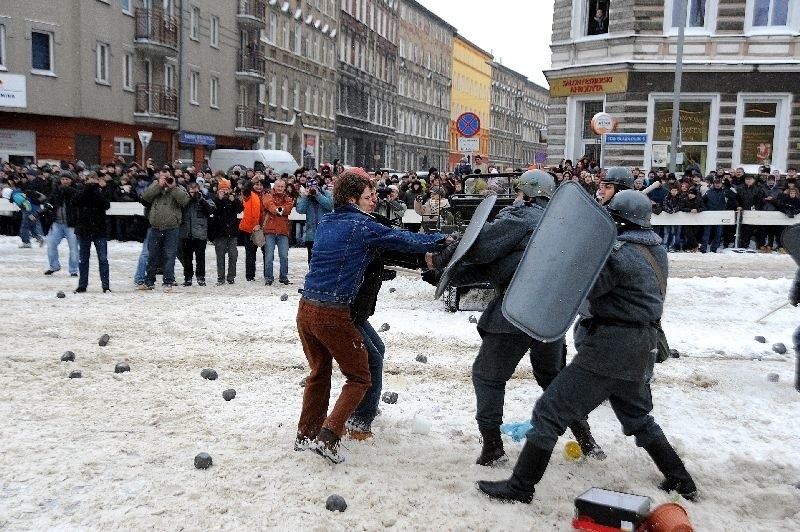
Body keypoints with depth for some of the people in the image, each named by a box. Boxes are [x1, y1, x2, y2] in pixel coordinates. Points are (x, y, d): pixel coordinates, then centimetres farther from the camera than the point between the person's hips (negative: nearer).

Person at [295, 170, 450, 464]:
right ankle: (328, 436, -4)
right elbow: (403, 240, -3)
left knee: (319, 373, 25)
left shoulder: (325, 223, 13)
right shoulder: (362, 225, -9)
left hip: (306, 309, 8)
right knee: (359, 378, 8)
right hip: (333, 314, -7)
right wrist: (439, 239, 11)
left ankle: (306, 435, 30)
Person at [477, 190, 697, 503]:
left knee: (550, 410, -3)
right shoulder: (656, 251, 9)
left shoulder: (619, 254, -18)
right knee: (638, 416, 29)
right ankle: (680, 480, 35)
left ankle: (521, 486, 1)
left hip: (609, 348, -9)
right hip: (640, 351, 9)